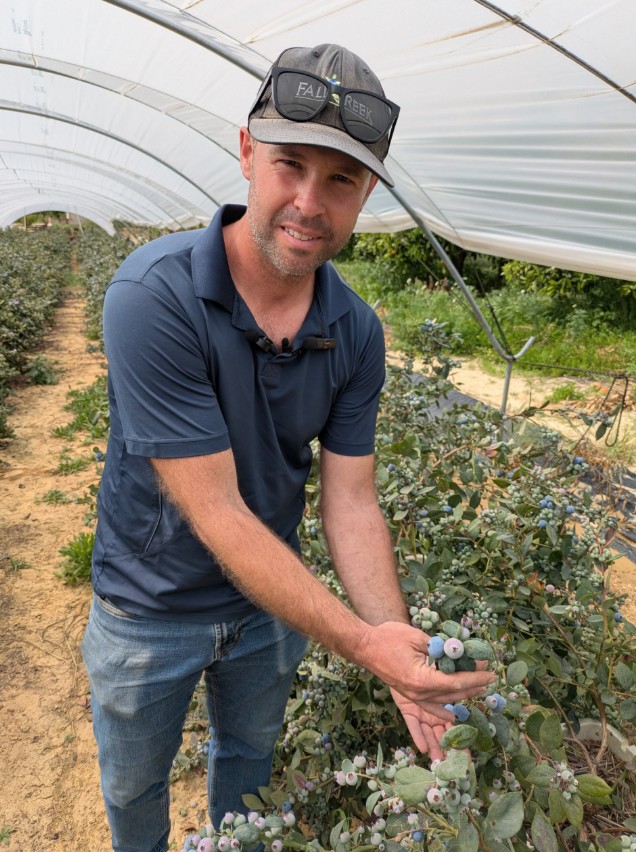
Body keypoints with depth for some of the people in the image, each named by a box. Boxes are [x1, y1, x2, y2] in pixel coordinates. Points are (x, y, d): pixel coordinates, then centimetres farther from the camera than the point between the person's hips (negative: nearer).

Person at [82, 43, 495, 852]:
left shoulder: (356, 332, -15)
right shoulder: (154, 296, -31)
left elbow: (351, 503, -12)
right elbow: (216, 513, -32)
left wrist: (403, 651, -22)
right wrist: (363, 643, -32)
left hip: (273, 596, 4)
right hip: (152, 609, -3)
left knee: (250, 755, 30)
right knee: (134, 785, 25)